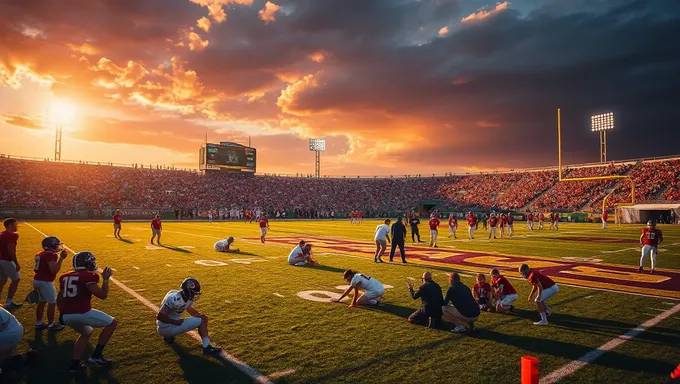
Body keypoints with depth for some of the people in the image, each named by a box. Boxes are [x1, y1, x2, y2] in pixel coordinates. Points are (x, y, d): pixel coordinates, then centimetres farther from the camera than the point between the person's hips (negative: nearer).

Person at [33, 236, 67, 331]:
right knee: (52, 303, 2)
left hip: (37, 280, 9)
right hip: (45, 282, -9)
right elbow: (54, 270, -24)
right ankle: (51, 325, 10)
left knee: (42, 302, 21)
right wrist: (61, 258, -22)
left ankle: (38, 323, 29)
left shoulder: (40, 254, 11)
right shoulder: (51, 255, -18)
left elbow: (37, 268, 16)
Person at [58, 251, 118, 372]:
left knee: (86, 333, 32)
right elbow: (103, 295, -10)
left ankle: (75, 364, 26)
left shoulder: (65, 277, 14)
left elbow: (59, 299, 20)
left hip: (66, 315, 8)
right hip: (82, 313, -8)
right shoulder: (88, 276, -10)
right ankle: (96, 356, 8)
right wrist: (106, 279, 1)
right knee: (112, 323, 8)